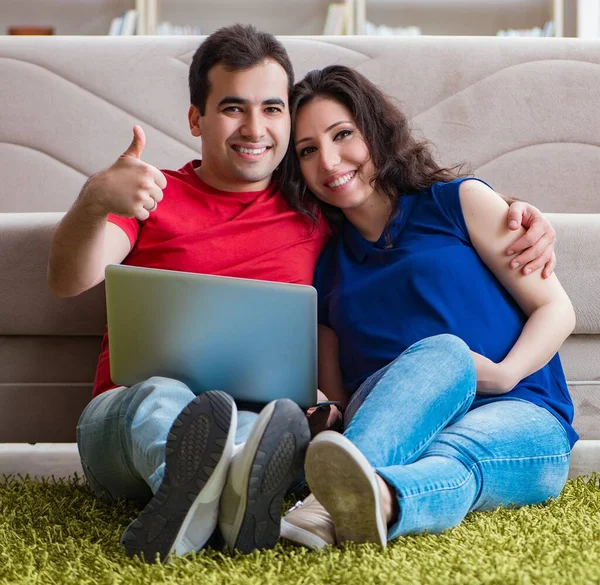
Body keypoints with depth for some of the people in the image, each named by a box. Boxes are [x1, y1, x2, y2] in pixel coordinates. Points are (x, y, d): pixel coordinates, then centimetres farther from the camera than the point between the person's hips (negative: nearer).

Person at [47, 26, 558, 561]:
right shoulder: (152, 196, 14)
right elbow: (70, 281, -3)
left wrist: (514, 213, 6)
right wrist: (95, 201, -25)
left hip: (257, 421, 1)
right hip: (127, 420, -1)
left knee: (292, 418, -34)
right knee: (161, 397, -37)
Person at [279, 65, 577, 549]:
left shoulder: (458, 201, 9)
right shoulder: (327, 269, 19)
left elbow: (556, 309, 4)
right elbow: (336, 398, 17)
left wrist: (505, 373, -14)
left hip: (519, 421, -1)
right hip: (397, 425, 1)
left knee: (448, 455, -37)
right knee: (442, 352, -34)